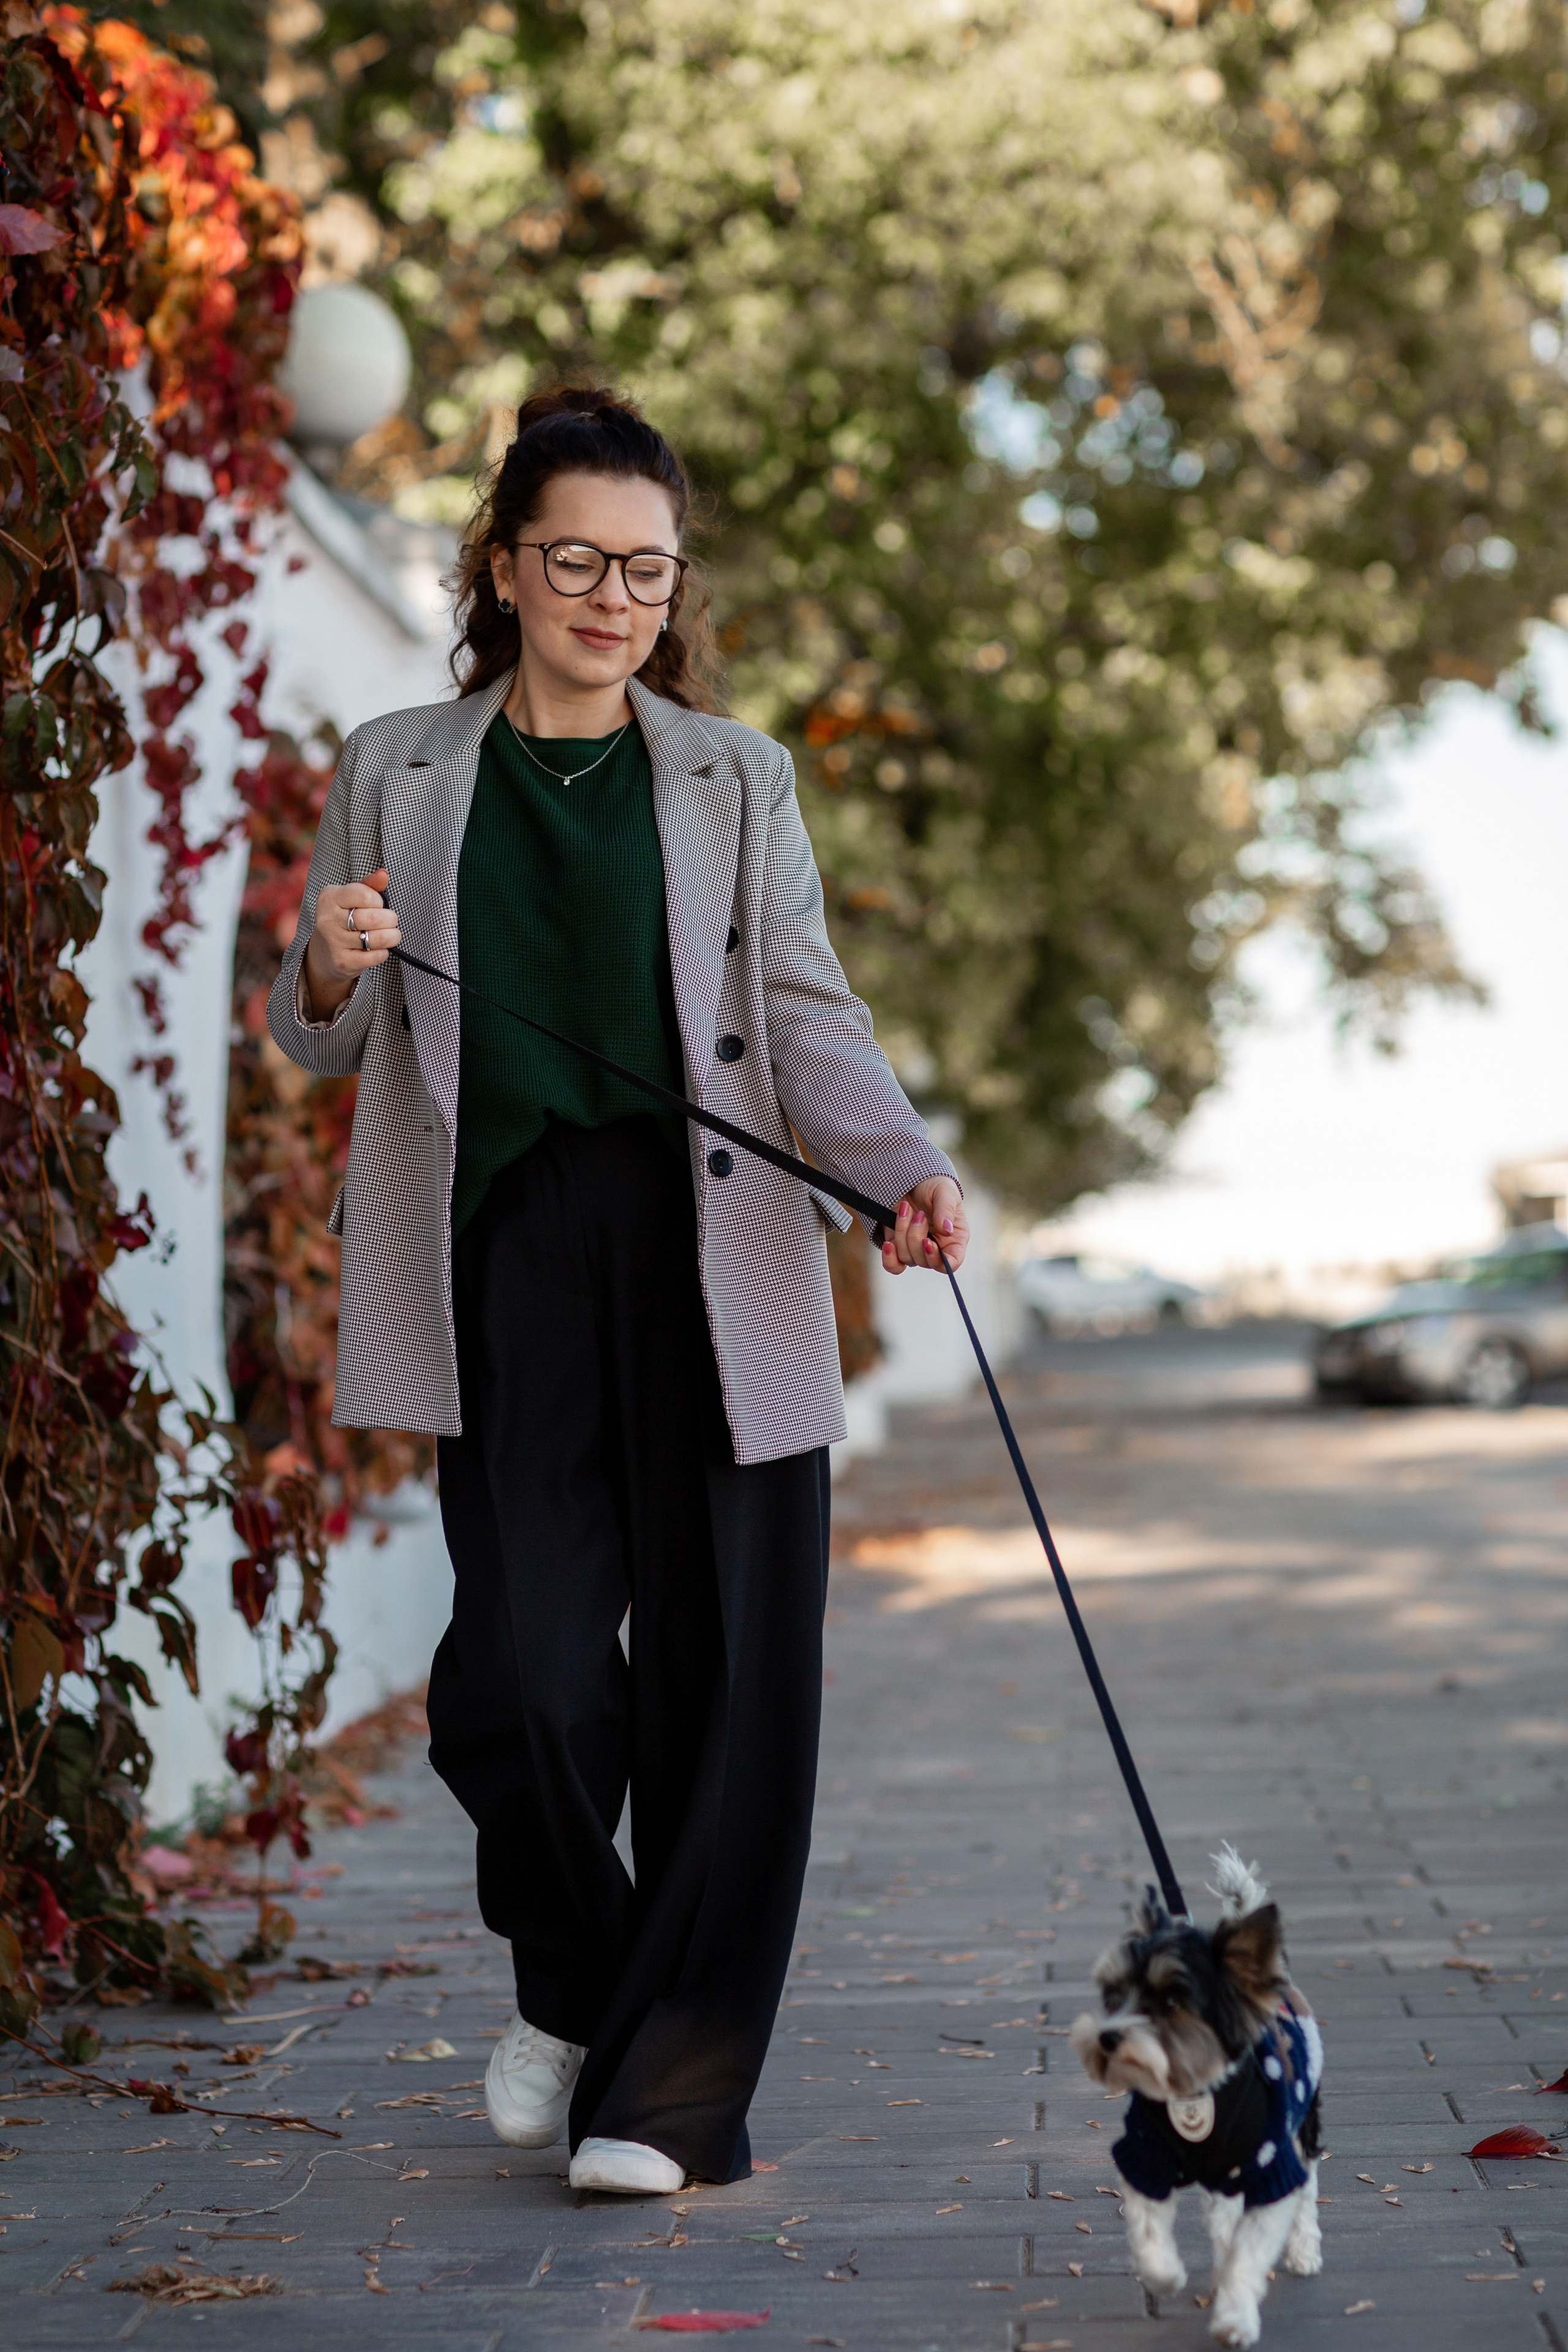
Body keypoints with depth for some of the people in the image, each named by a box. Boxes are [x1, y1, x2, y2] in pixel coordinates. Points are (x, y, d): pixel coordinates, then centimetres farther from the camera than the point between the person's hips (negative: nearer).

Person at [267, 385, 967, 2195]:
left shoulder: (736, 780, 12)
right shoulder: (397, 773, 12)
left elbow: (806, 1010, 5)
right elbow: (320, 1042, 15)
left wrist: (904, 1171, -14)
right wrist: (330, 971, -9)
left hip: (710, 1251, 1)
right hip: (508, 1254, 0)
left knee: (724, 1666, -3)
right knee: (526, 1661, -8)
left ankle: (669, 2091, 10)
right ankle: (566, 1989, 23)